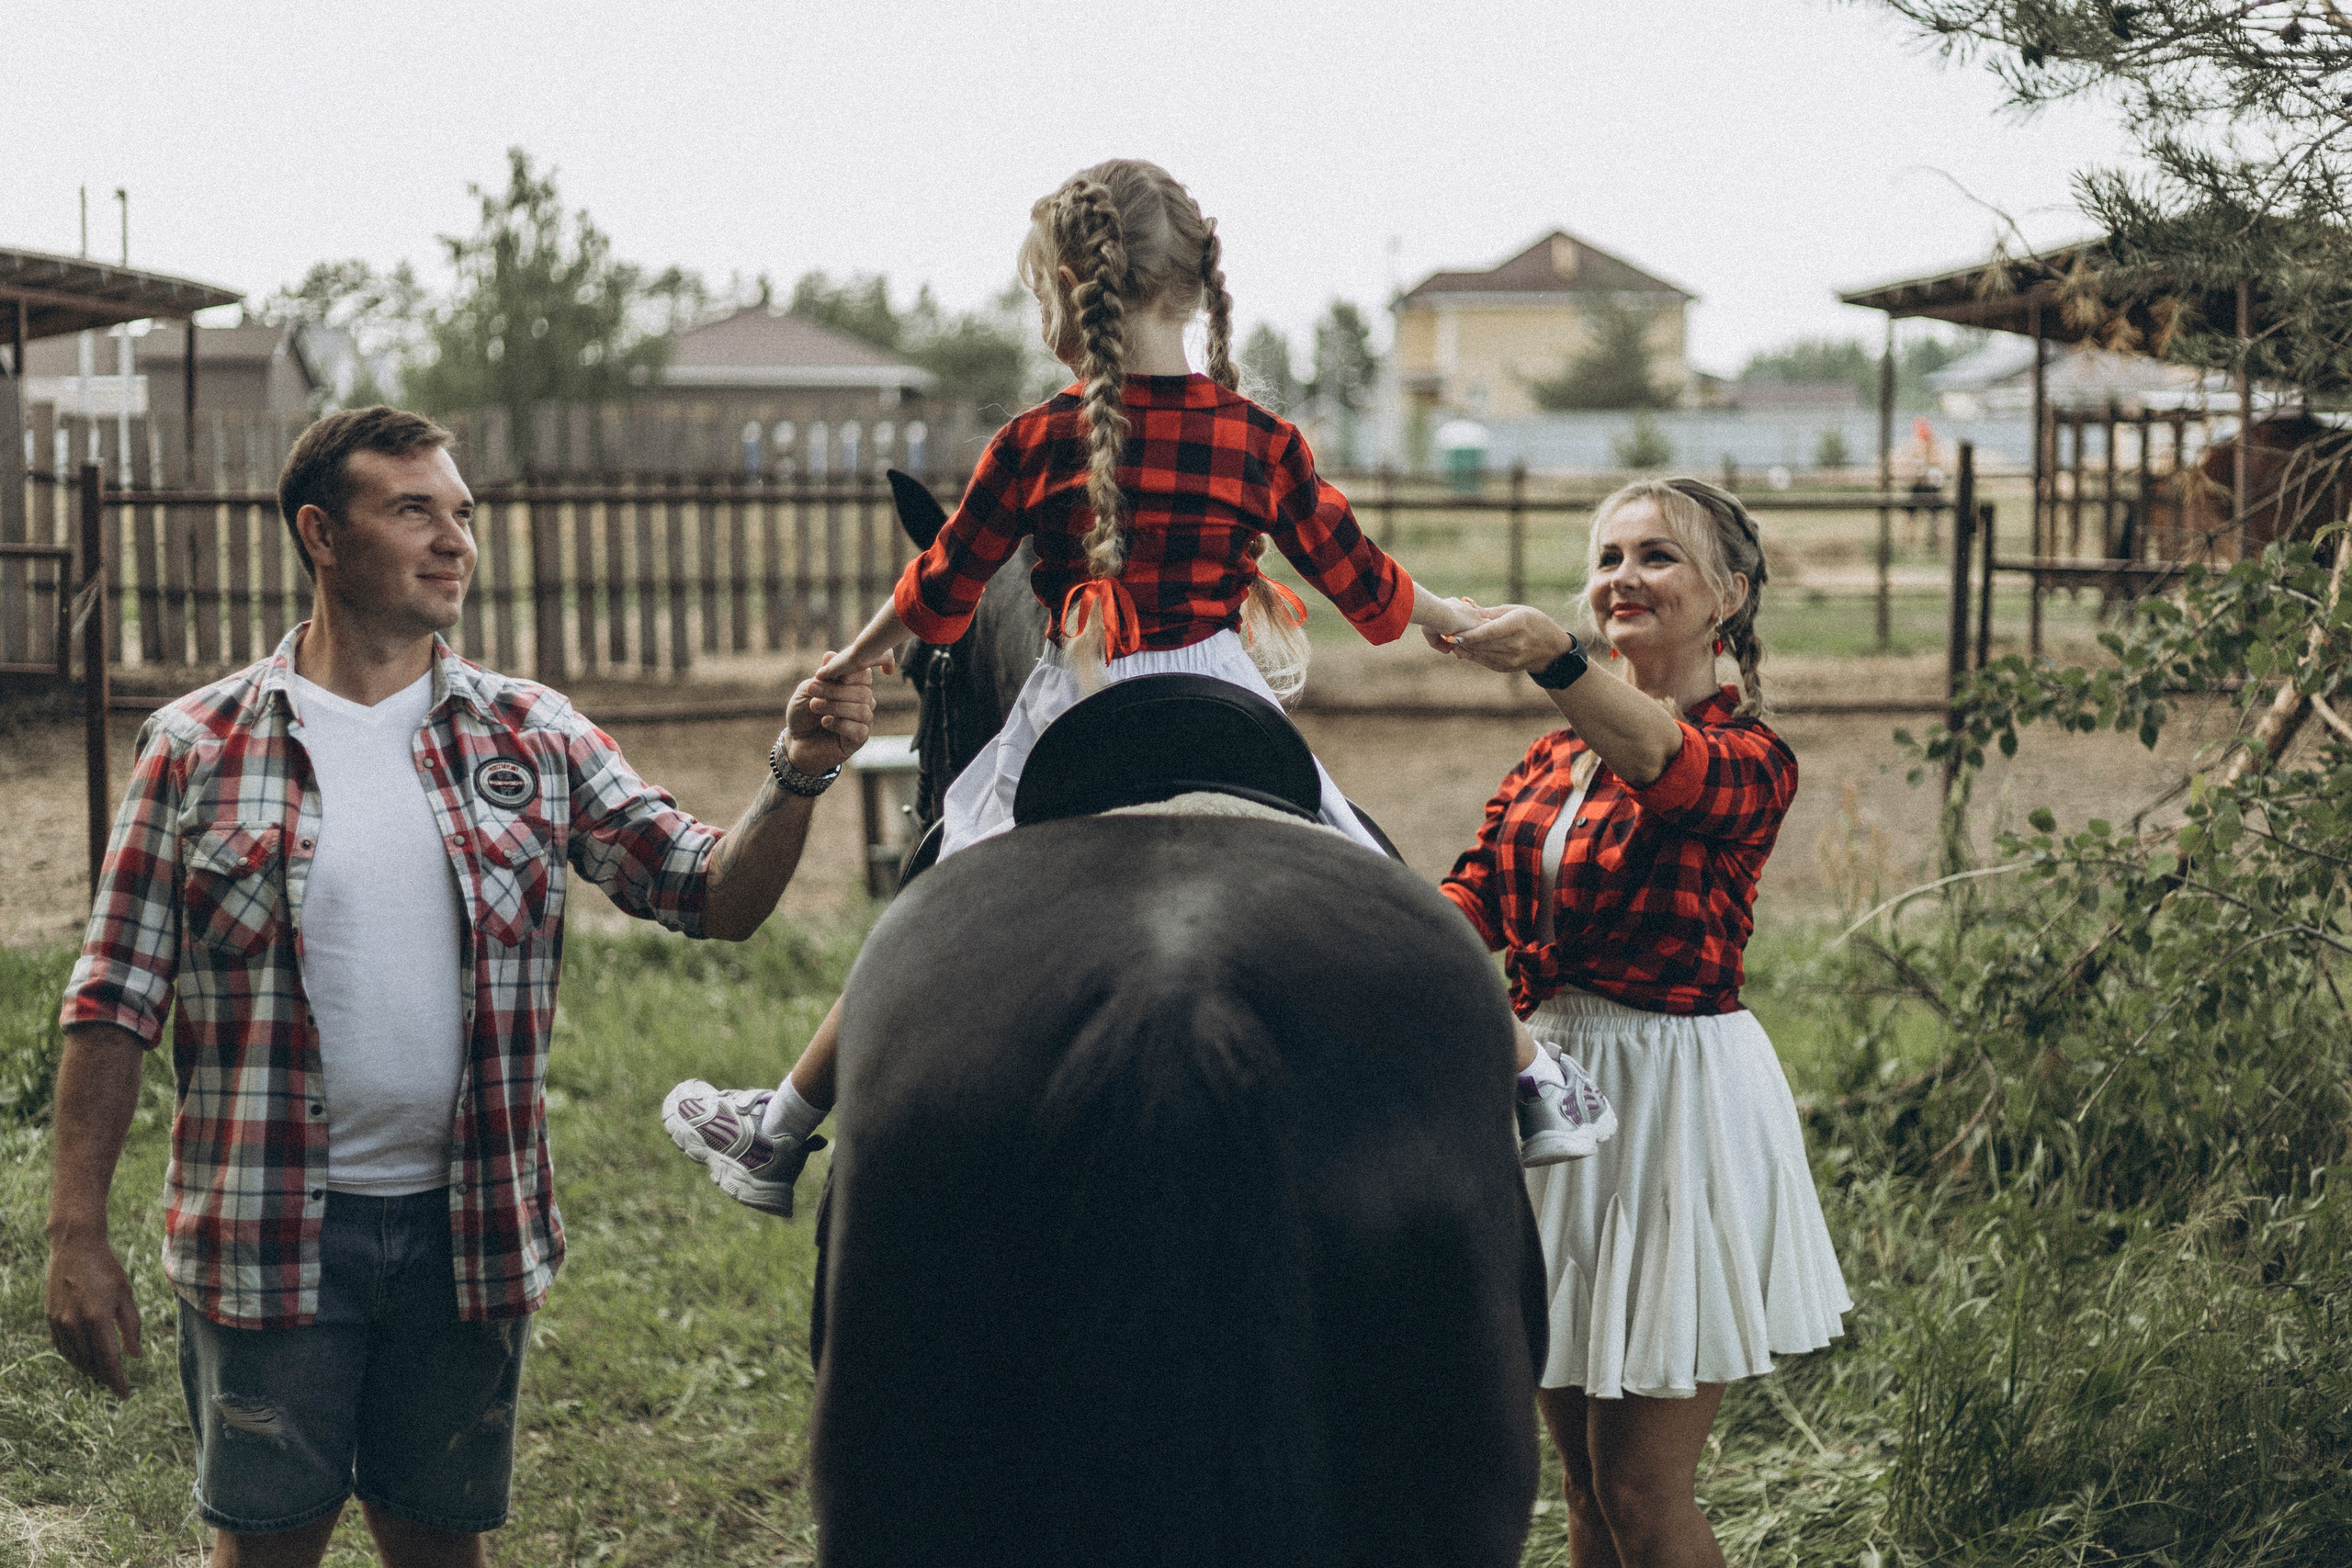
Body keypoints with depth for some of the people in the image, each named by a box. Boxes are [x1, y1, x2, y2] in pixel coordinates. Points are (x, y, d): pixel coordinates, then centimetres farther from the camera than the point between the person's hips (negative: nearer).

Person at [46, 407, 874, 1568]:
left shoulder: (532, 738, 2)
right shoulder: (198, 747, -4)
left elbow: (713, 898, -2)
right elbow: (115, 1002, -2)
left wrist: (795, 776, -20)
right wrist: (76, 1233, -6)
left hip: (467, 1233, 2)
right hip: (268, 1238, -2)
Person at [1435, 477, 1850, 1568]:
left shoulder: (1749, 758, -10)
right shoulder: (1553, 756, 12)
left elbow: (1662, 759, -34)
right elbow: (1469, 902, 1)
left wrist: (1552, 656, -53)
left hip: (1677, 1098, -6)